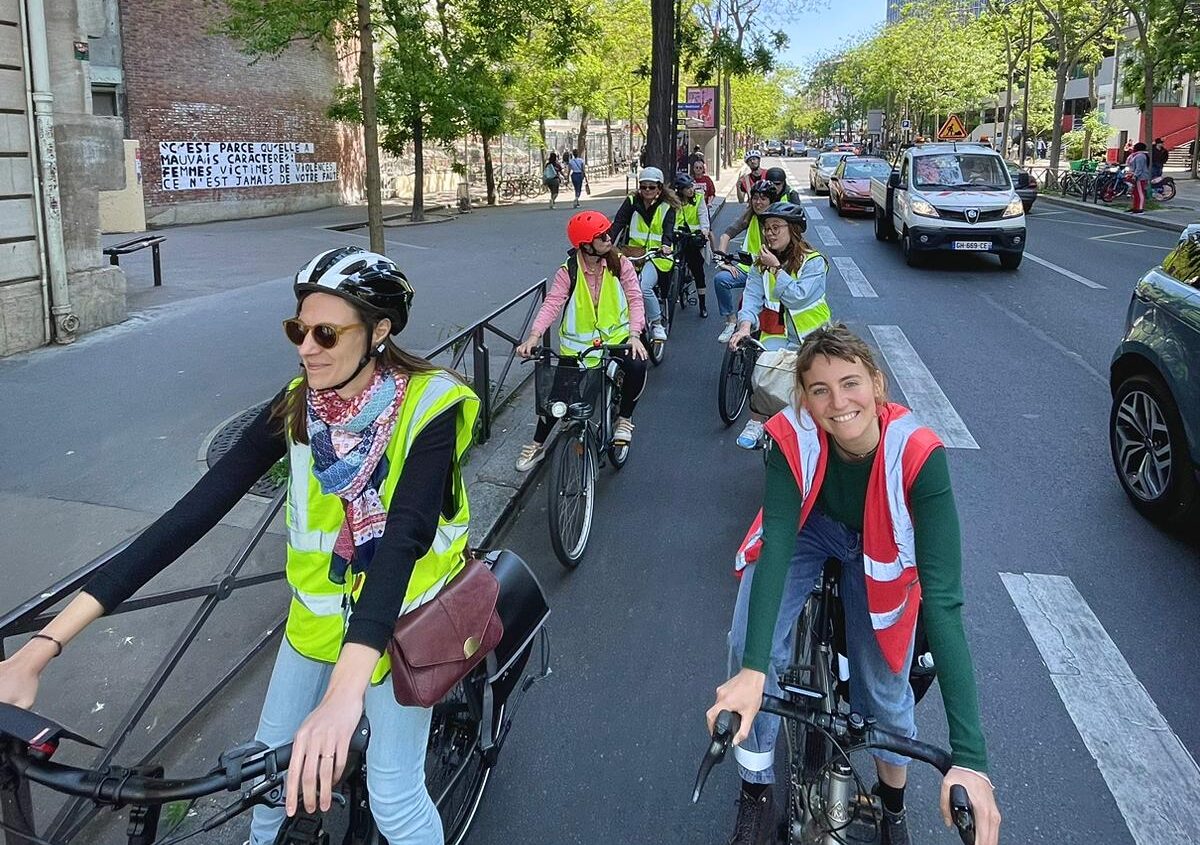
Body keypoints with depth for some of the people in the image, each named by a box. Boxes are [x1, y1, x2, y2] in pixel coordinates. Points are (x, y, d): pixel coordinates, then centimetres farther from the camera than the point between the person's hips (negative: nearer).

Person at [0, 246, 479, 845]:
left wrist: (345, 693, -55)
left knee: (393, 795, 4)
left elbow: (403, 537, -40)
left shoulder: (427, 407, -26)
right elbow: (198, 509, -21)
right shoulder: (298, 406, -14)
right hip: (317, 607, 5)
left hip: (395, 617, -4)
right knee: (272, 752, 19)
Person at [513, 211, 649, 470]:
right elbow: (552, 303, -17)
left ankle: (624, 418, -2)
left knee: (637, 366, -29)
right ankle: (537, 445, 22)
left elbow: (634, 298, -9)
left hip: (616, 336, 0)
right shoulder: (568, 272, -10)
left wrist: (634, 334, -23)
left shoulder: (620, 264, -7)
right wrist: (534, 335, -33)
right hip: (577, 343, 0)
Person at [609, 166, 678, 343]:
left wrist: (666, 245, -34)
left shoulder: (666, 207, 4)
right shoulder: (631, 202, 6)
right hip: (633, 253, 3)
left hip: (656, 255, -3)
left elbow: (668, 229, -11)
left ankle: (657, 324, -9)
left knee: (643, 287, -29)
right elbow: (617, 224, -5)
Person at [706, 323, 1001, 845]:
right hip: (806, 529, 1)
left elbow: (943, 597, -42)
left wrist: (968, 756, -47)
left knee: (884, 691, 1)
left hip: (879, 552, 0)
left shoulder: (918, 454, -37)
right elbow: (776, 547, -39)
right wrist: (752, 670, -53)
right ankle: (757, 792, 6)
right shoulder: (791, 436, -34)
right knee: (750, 650, -20)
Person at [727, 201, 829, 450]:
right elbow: (752, 296, -6)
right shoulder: (761, 262, 7)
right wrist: (745, 325, -23)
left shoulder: (813, 262, -8)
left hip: (810, 333, -2)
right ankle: (756, 422, -13)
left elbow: (797, 297, -20)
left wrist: (776, 268, -16)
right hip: (776, 332, 2)